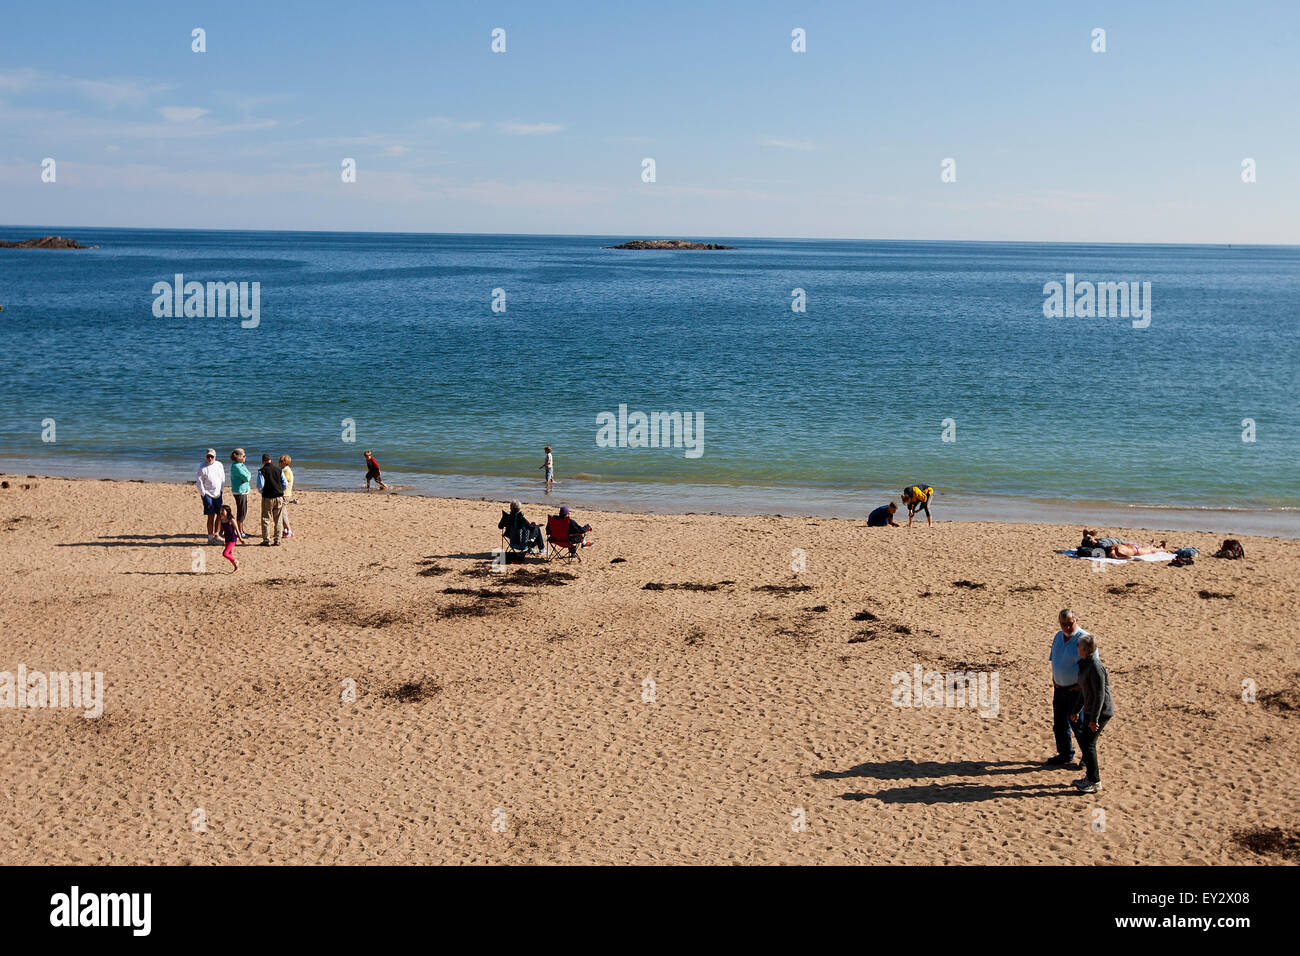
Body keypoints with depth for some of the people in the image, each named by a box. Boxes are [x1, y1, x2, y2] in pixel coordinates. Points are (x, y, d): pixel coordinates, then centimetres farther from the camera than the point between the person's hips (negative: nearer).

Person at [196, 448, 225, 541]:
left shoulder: (219, 465, 7)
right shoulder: (202, 467, -7)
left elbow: (223, 479, 17)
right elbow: (199, 482, -6)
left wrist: (221, 490, 12)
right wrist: (203, 495, -9)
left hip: (218, 494, 5)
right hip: (208, 494, -5)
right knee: (211, 516, -6)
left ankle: (216, 535, 18)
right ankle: (210, 536, 2)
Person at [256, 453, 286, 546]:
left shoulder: (262, 470, -7)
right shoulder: (278, 469, 3)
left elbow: (260, 485, -11)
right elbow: (284, 483, 4)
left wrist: (262, 492, 9)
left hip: (267, 497, -3)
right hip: (279, 497, 3)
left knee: (266, 519, 6)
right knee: (278, 520, 8)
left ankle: (266, 540, 5)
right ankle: (277, 540, 9)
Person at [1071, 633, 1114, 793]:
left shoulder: (1096, 667, -23)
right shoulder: (1084, 664, 7)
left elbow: (1100, 695, -23)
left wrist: (1094, 719, -21)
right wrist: (1077, 710, 24)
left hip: (1101, 711, -10)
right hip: (1089, 709, 10)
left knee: (1088, 744, -4)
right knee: (1083, 739, 15)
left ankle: (1095, 782, 6)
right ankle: (1090, 776, 27)